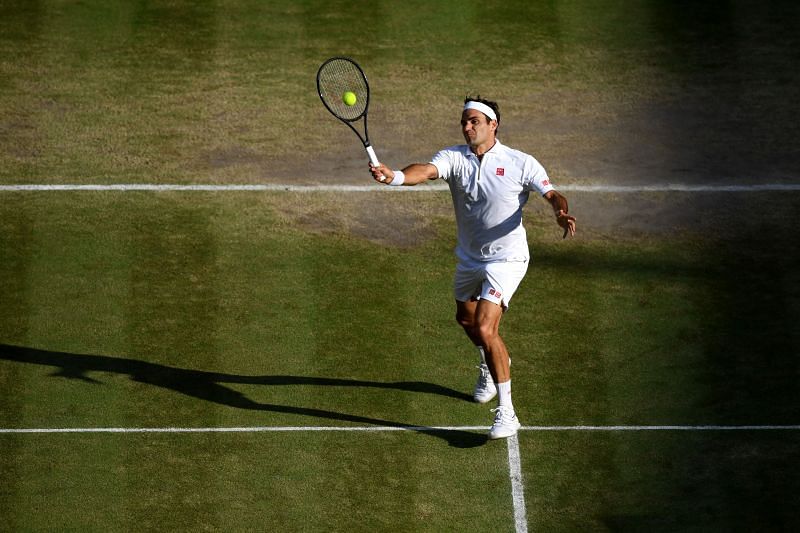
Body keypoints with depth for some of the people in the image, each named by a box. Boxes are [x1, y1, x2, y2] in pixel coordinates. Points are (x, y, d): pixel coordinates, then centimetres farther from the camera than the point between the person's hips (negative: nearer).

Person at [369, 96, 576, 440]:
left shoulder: (521, 163, -14)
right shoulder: (454, 157, -9)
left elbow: (551, 194, -9)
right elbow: (426, 171, -28)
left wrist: (562, 213, -33)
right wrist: (393, 176, -50)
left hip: (506, 258, -6)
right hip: (469, 257, 6)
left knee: (484, 328, -20)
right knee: (466, 319, 26)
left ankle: (506, 414, -14)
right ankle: (491, 365, 61)